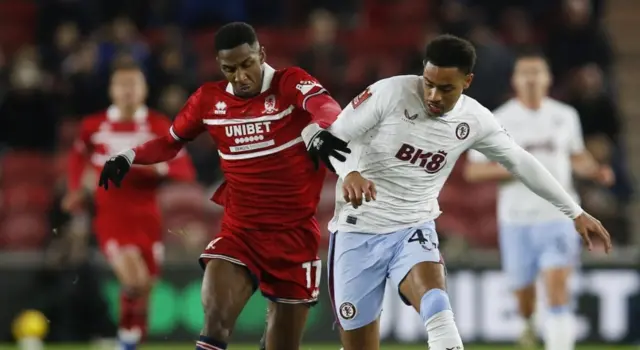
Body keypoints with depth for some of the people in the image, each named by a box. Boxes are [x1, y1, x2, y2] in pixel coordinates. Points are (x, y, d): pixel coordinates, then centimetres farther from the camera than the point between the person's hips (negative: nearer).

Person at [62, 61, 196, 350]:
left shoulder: (159, 127, -3)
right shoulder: (93, 126, 0)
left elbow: (186, 172, -4)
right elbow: (78, 155, 22)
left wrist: (159, 166, -23)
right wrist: (76, 190, 10)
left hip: (146, 216, 2)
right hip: (110, 214, -2)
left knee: (144, 289, 6)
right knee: (134, 280, -22)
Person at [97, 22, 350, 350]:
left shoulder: (291, 84, -9)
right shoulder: (209, 98, 3)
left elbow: (326, 108, -31)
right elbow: (170, 142, 17)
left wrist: (318, 131, -55)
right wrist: (128, 157, -3)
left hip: (295, 232, -2)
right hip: (239, 229, 2)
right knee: (215, 320, -21)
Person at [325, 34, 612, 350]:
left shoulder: (475, 120, -3)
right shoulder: (390, 93, -15)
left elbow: (520, 162, 11)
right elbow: (332, 137, -10)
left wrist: (575, 213, 15)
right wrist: (349, 173, -33)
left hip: (413, 229, 2)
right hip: (358, 229, -2)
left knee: (434, 299, -31)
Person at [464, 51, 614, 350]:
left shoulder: (565, 117, 4)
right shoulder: (498, 121, -3)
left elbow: (577, 157, 20)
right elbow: (473, 171, -2)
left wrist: (596, 171, -1)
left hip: (558, 216, 0)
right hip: (516, 220, 0)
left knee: (557, 286, -16)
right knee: (523, 288, 11)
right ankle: (528, 324, 46)